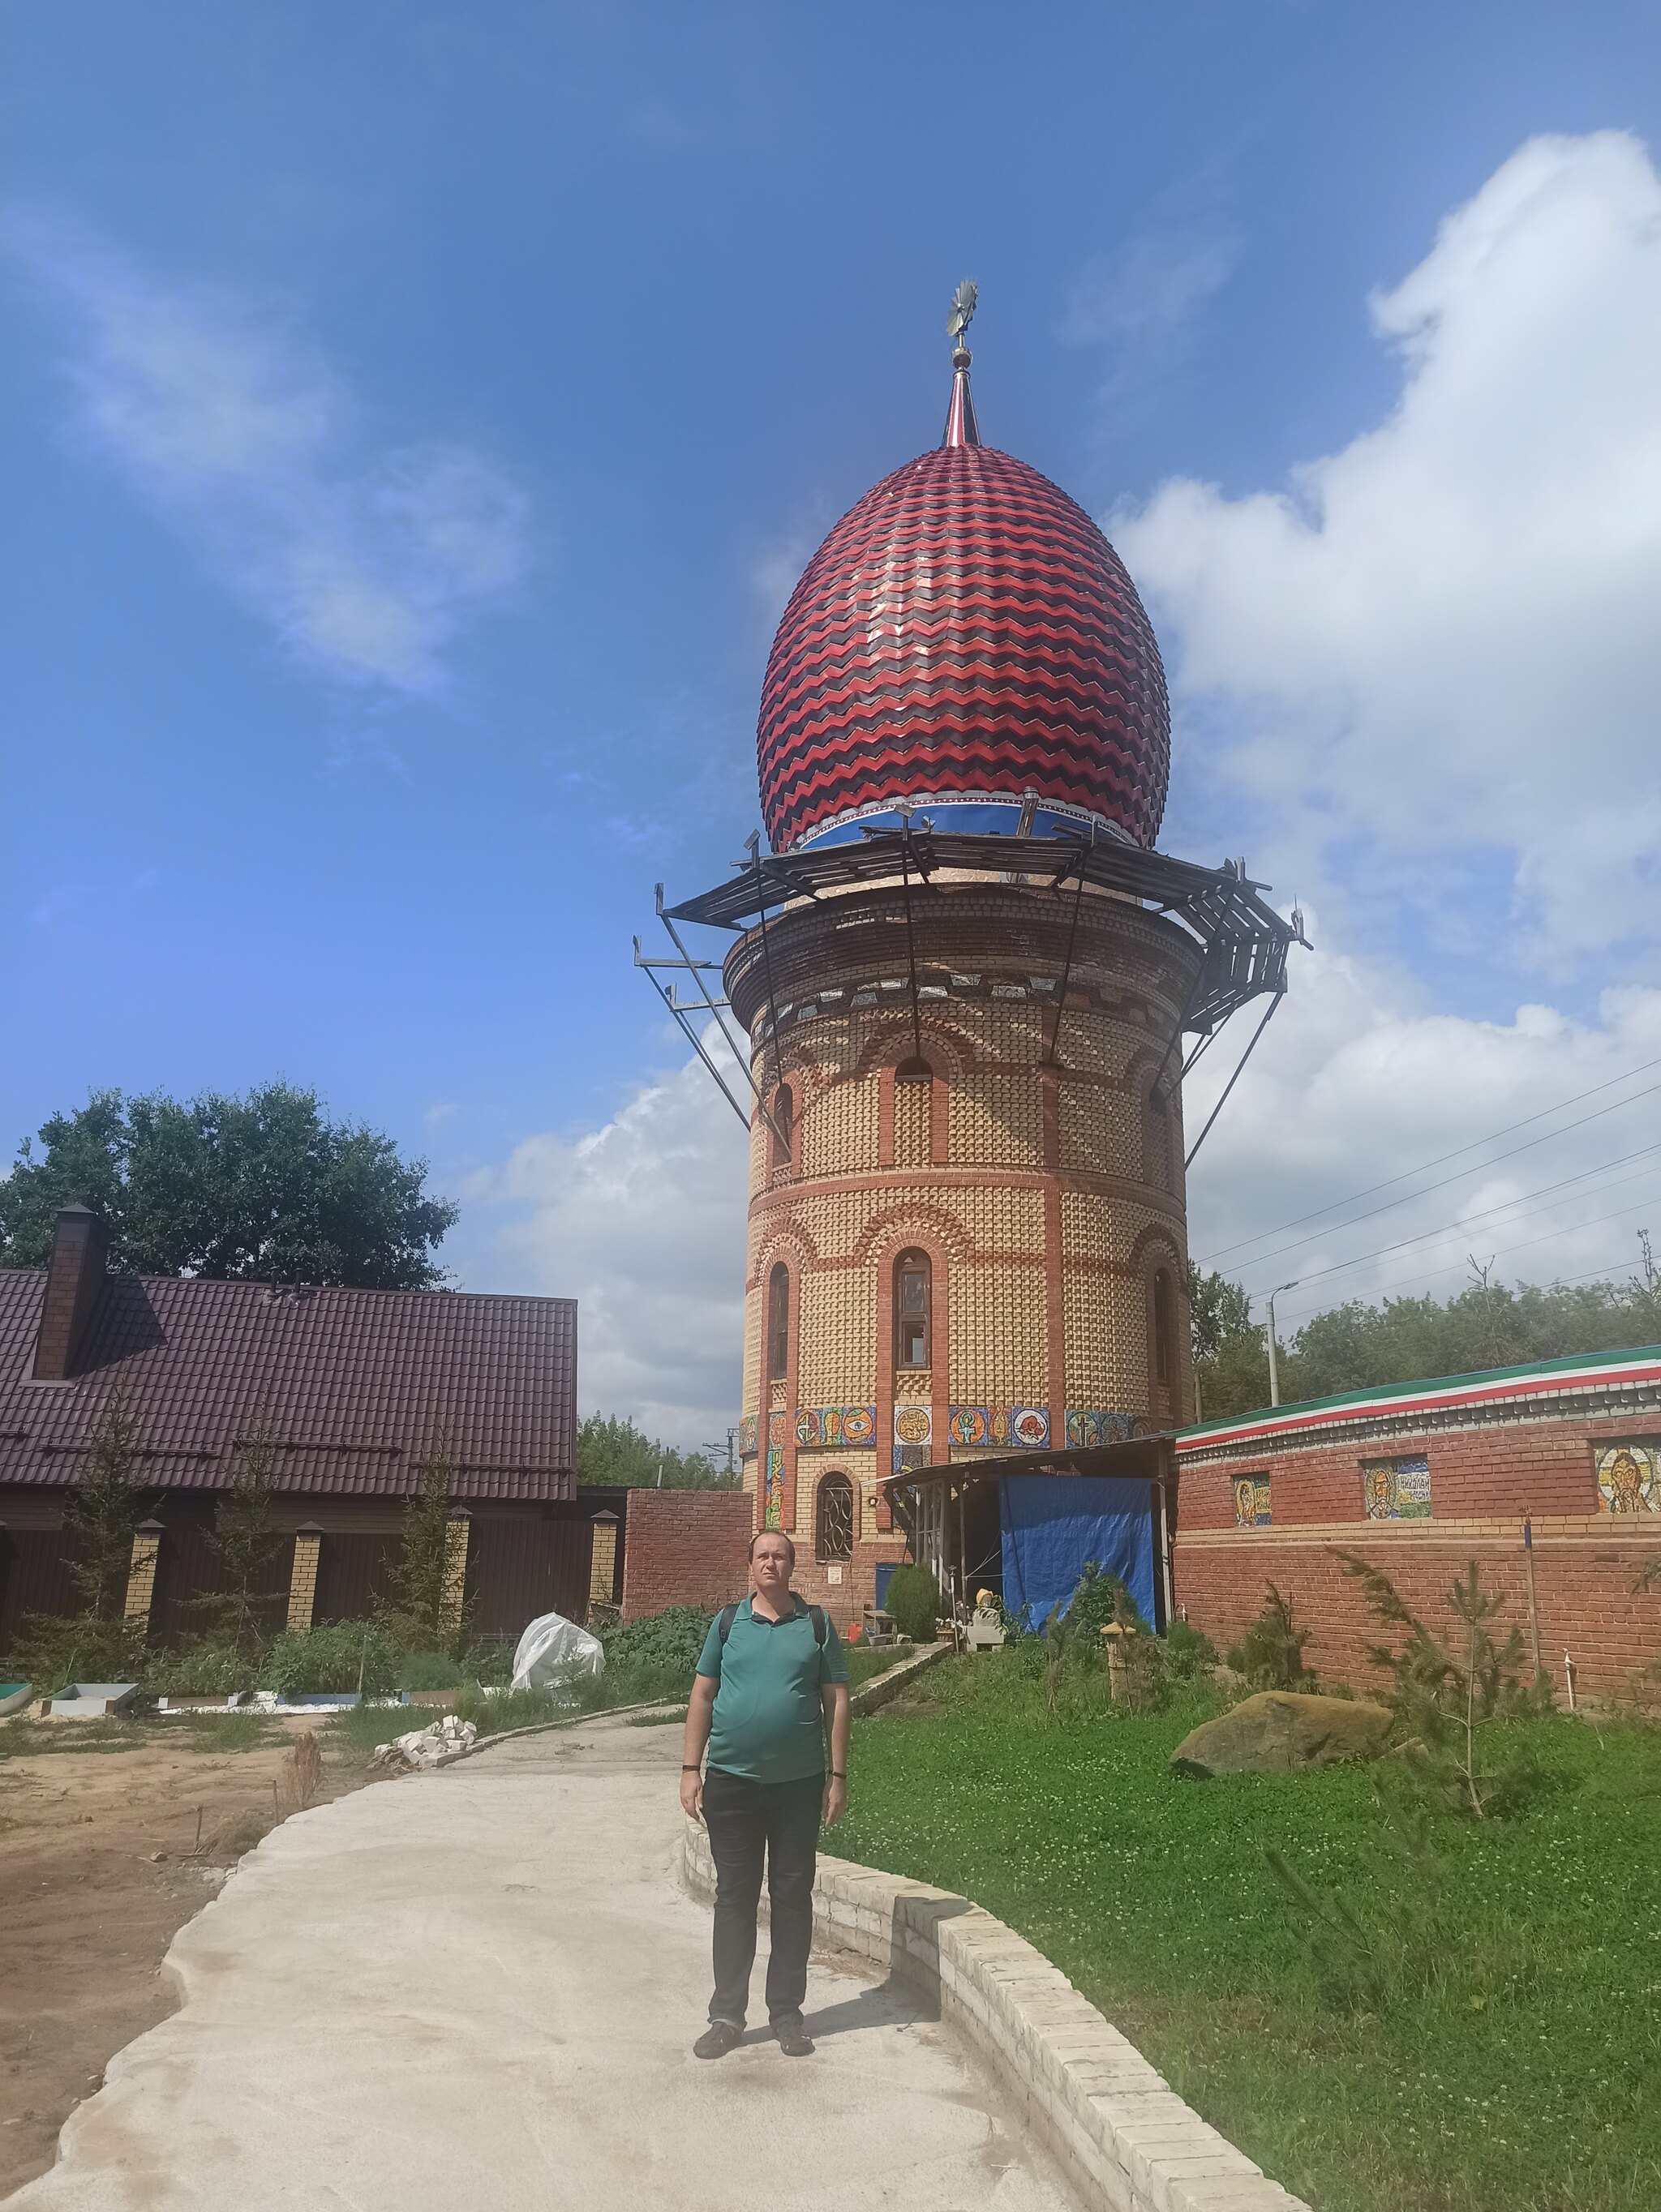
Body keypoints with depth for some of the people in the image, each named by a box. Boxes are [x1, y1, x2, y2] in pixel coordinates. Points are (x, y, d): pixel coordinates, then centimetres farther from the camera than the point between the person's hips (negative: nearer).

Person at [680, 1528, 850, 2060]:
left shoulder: (816, 1625, 2)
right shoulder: (727, 1622, 3)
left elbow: (836, 1702, 3)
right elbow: (702, 1697, 5)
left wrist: (838, 1776, 0)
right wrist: (690, 1769, -1)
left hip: (799, 1783, 0)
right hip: (731, 1780, 0)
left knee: (793, 1896, 8)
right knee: (734, 1897, 8)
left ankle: (787, 2011, 22)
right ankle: (727, 2014, 18)